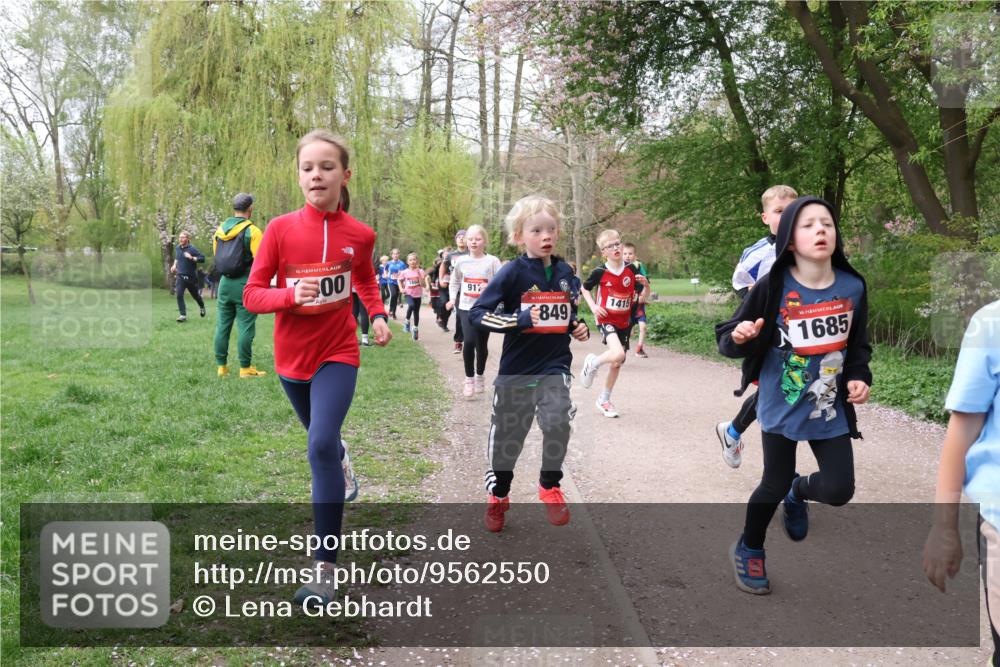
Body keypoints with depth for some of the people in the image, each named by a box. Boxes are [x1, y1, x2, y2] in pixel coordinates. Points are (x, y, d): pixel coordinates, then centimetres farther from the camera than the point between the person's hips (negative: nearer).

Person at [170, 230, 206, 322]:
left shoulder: (192, 249, -14)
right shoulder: (178, 248, 4)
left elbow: (202, 258, -21)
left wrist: (191, 258, -30)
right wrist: (174, 265, 16)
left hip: (191, 277, -3)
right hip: (180, 276, 3)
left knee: (195, 295, 14)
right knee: (179, 295, -14)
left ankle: (202, 307, 46)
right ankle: (183, 315, -12)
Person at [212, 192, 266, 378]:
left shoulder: (219, 230, 8)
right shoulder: (252, 231, -10)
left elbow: (216, 256, 14)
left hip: (225, 282, 6)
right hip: (245, 283, -6)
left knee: (222, 325, 11)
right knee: (245, 327, -1)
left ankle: (221, 366, 16)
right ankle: (245, 368, 2)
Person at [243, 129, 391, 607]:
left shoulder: (359, 235, -8)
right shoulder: (280, 229, -11)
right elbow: (252, 295, -9)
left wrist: (378, 316, -2)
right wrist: (290, 294, -28)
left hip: (337, 355, -2)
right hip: (291, 356, 2)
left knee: (321, 445, -19)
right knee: (322, 439, 22)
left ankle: (324, 571, -15)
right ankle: (343, 462, 63)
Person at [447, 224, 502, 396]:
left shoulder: (492, 261, -7)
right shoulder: (460, 261, 2)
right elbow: (455, 282, 17)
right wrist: (452, 298, 7)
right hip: (466, 307, 1)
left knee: (482, 345, 8)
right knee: (469, 341, -15)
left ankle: (480, 376, 31)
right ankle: (469, 379, 0)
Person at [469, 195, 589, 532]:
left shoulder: (565, 272, 5)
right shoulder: (512, 273, -10)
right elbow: (476, 313, -15)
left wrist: (580, 328, 1)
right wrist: (520, 320, -24)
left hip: (555, 366, 2)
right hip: (516, 369, -2)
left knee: (558, 424, -17)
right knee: (507, 435, 9)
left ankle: (550, 487, 10)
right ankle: (497, 497, 34)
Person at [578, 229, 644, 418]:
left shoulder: (631, 270, -4)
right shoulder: (600, 272, -11)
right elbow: (584, 288, 5)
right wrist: (593, 306, -8)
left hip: (624, 322, 4)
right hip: (606, 320, -4)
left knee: (617, 363, 11)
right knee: (618, 354, -28)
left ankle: (604, 400, 29)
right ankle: (592, 363, 4)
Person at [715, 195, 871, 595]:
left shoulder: (853, 287, -5)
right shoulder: (773, 288, -17)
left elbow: (858, 345, 10)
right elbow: (729, 341, -12)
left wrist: (858, 377, -7)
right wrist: (738, 337, -34)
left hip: (831, 409, 4)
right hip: (782, 407, -3)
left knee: (839, 491, 3)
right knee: (774, 486, 8)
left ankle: (798, 492, 40)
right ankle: (748, 551, 35)